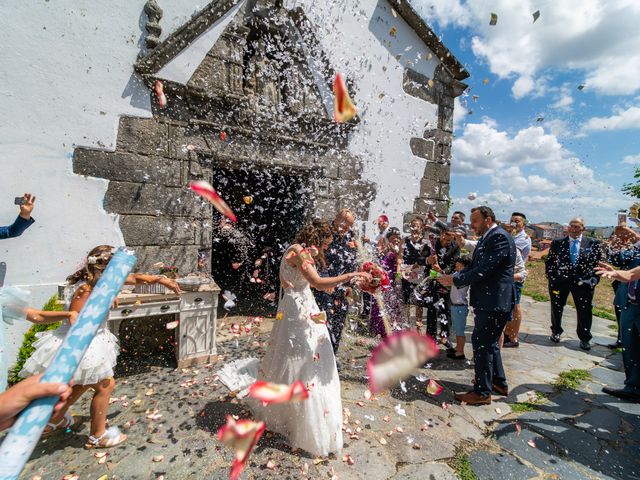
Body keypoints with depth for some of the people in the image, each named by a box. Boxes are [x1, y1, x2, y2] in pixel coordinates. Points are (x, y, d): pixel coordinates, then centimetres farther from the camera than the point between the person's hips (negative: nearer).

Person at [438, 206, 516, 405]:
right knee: (489, 342, 20)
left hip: (495, 301, -10)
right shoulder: (487, 238, 15)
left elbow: (483, 270, -23)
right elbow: (474, 267, 14)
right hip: (487, 301, 10)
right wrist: (453, 277, -1)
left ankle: (482, 392, 9)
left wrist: (455, 280, -16)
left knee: (482, 343, -3)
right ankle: (499, 383, 37)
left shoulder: (500, 238, -17)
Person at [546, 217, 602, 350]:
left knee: (584, 311, 5)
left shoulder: (593, 243, 1)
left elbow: (598, 263, 1)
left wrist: (593, 280, -6)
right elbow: (549, 261, 4)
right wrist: (551, 277, 0)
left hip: (583, 282, 0)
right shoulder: (557, 242, 1)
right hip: (560, 281, 1)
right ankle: (556, 332, 33)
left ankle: (584, 338, 23)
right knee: (557, 308, 13)